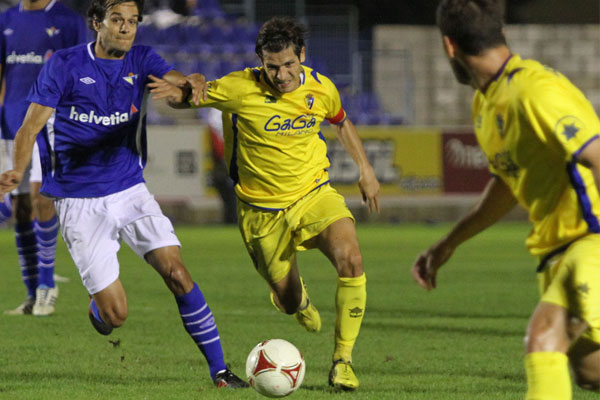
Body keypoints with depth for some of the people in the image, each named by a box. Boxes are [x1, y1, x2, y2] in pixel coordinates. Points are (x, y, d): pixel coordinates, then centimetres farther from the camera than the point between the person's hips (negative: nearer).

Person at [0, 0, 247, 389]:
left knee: (177, 273, -14)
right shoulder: (64, 66, -7)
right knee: (116, 315, -5)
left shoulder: (141, 61, 2)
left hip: (131, 191, 3)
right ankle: (98, 307, 34)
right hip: (80, 205, -3)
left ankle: (219, 370, -5)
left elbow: (180, 80, -16)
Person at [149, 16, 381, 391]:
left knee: (351, 260, -26)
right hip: (263, 212, -1)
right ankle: (296, 295, 48)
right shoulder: (241, 88, -18)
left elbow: (341, 121, 16)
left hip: (314, 195, 1)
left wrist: (365, 168, 15)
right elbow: (188, 96, -9)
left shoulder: (322, 89, -7)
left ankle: (343, 359, -11)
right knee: (290, 302, 5)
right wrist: (181, 92, -33)